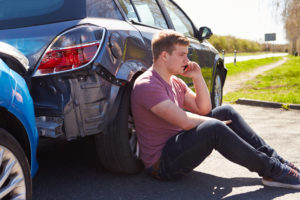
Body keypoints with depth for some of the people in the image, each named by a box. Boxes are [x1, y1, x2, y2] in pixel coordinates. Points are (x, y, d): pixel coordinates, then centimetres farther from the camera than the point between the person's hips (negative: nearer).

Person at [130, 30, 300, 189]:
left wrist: (197, 77, 0)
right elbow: (184, 122, -26)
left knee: (227, 111, 3)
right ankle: (272, 171, -14)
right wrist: (213, 122, -10)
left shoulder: (175, 81, 12)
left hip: (179, 145, 10)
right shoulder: (147, 85, -19)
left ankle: (273, 158, 1)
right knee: (214, 128, -30)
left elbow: (203, 109, 10)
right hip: (162, 163, -9)